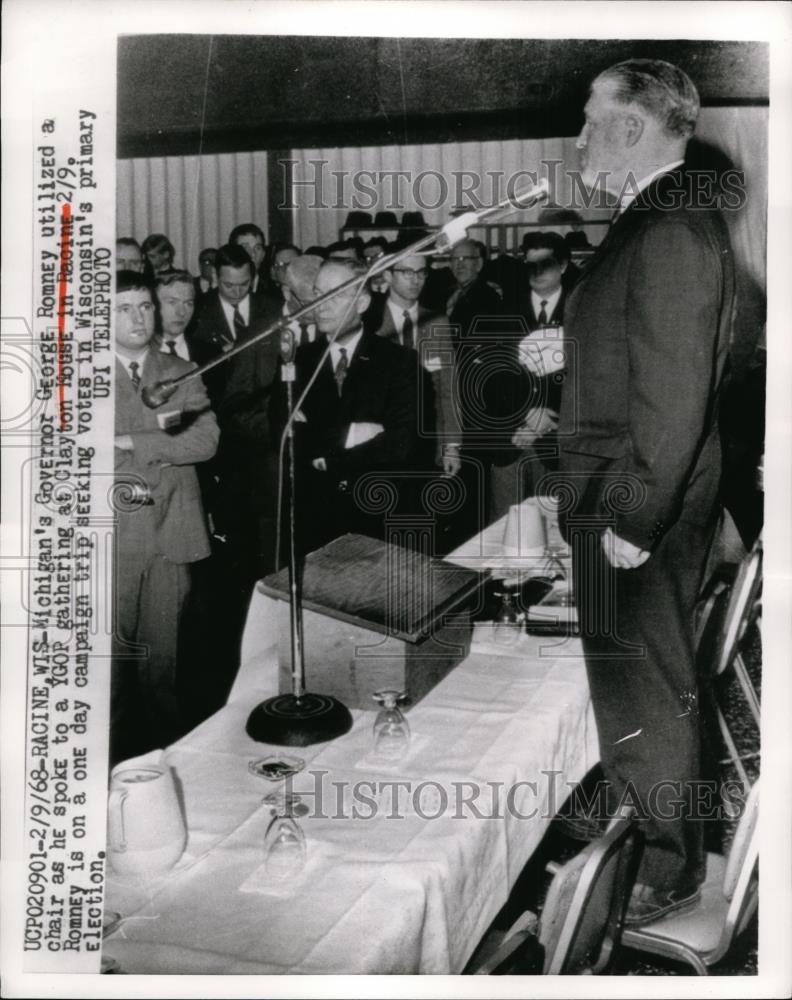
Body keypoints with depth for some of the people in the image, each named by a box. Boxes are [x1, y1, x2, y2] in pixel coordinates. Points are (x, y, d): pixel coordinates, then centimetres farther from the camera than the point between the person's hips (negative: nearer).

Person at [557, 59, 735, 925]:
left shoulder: (673, 232, -20)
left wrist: (635, 520, -22)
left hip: (641, 512, -10)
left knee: (647, 691, 4)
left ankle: (669, 869, 24)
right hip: (613, 502, 10)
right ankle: (624, 824, 42)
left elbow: (674, 396, -24)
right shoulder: (650, 223, 12)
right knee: (622, 674, 22)